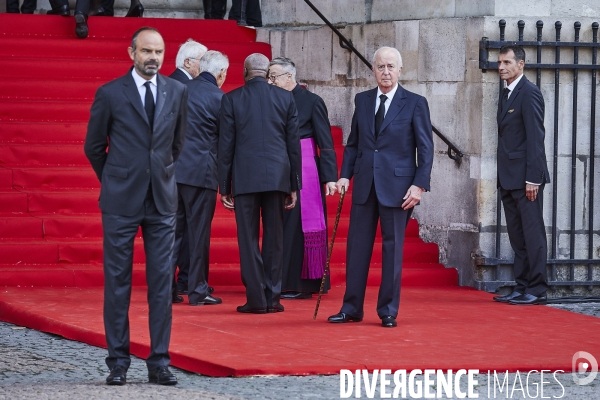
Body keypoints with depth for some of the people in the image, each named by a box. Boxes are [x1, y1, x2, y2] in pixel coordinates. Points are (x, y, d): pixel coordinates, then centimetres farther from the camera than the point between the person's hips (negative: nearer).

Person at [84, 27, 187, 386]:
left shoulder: (177, 92, 6)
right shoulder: (110, 94, -3)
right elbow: (94, 147, 7)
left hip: (162, 200, 2)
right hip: (121, 201, -2)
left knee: (162, 282, 1)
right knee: (117, 282, 0)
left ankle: (160, 362, 5)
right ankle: (118, 362, 6)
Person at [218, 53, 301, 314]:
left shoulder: (232, 99, 1)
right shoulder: (286, 98, 6)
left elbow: (226, 145, 1)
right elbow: (293, 143, 7)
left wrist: (224, 187, 6)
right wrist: (294, 185, 12)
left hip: (245, 177, -2)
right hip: (277, 176, 2)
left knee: (248, 239, 2)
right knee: (274, 239, 7)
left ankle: (256, 299, -2)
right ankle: (272, 298, 7)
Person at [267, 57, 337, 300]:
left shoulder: (311, 102, -6)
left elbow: (326, 143, -8)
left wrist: (330, 177, -13)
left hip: (304, 172, -5)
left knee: (298, 227, -3)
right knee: (280, 227, 6)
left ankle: (302, 284, 2)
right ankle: (284, 282, 12)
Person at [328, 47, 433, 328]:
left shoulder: (415, 103, -1)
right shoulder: (362, 101, 11)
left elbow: (426, 148, -3)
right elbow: (353, 142, 15)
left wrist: (419, 184, -11)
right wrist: (345, 175, 4)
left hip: (397, 186, -4)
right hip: (365, 184, 4)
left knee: (393, 247, 1)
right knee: (357, 246, 4)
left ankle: (388, 311, 8)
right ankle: (352, 308, 11)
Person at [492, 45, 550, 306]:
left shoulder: (529, 93, -10)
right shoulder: (506, 96, 17)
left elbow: (535, 137, -15)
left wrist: (532, 178, -19)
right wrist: (502, 178, 12)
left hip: (525, 178, -9)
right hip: (509, 179, 9)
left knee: (532, 234, -6)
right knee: (517, 236, 9)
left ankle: (537, 290, -4)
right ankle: (522, 288, 12)